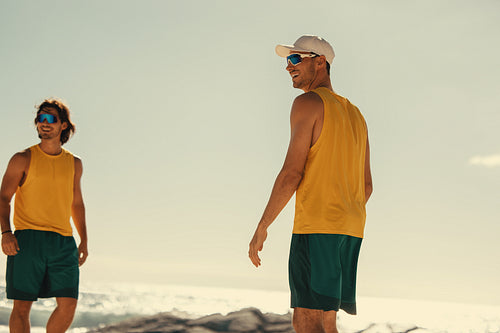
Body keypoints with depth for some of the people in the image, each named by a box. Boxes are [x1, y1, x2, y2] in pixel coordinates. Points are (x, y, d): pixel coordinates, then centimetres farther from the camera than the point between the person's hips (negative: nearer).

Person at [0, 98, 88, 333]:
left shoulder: (74, 164, 15)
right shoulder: (23, 159, 4)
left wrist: (84, 240, 19)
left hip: (63, 243, 3)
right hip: (27, 239, -3)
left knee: (68, 306, -5)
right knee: (22, 306, -5)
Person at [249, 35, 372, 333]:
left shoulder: (308, 102, -5)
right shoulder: (355, 114, 21)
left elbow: (292, 171, -13)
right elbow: (366, 185, 20)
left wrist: (262, 227, -9)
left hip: (316, 225, -9)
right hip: (351, 230, 9)